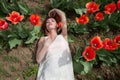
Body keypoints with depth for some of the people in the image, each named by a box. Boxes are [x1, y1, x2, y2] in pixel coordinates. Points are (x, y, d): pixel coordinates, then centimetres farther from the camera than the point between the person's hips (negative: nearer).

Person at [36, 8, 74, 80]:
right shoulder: (43, 39, 12)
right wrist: (46, 45, -7)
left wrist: (55, 11, 12)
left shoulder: (63, 36, 13)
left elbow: (64, 23, -4)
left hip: (64, 74, 0)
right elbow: (38, 59, 4)